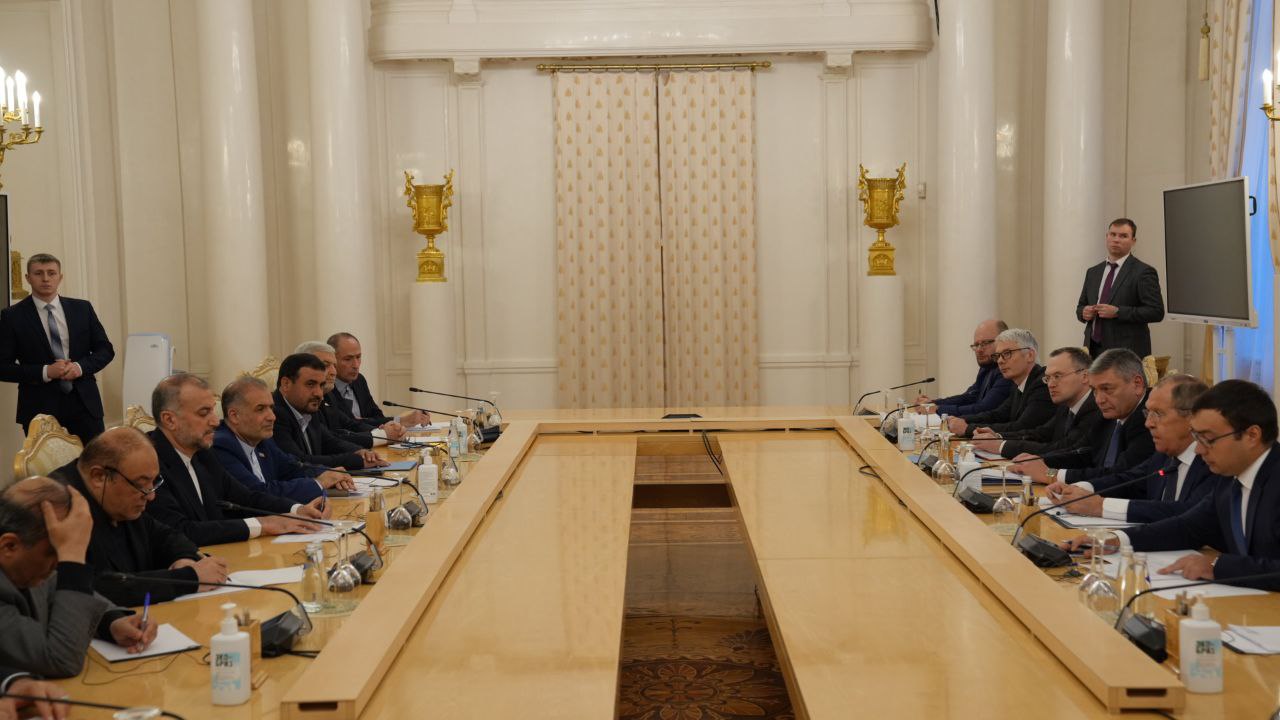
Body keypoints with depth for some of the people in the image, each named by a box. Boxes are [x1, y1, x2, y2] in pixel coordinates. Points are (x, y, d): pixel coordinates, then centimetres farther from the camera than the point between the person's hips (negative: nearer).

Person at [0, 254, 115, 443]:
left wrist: (81, 366, -9)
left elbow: (106, 349, 10)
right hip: (39, 407, -2)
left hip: (84, 402, 2)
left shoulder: (82, 308, 8)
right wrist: (45, 372, -16)